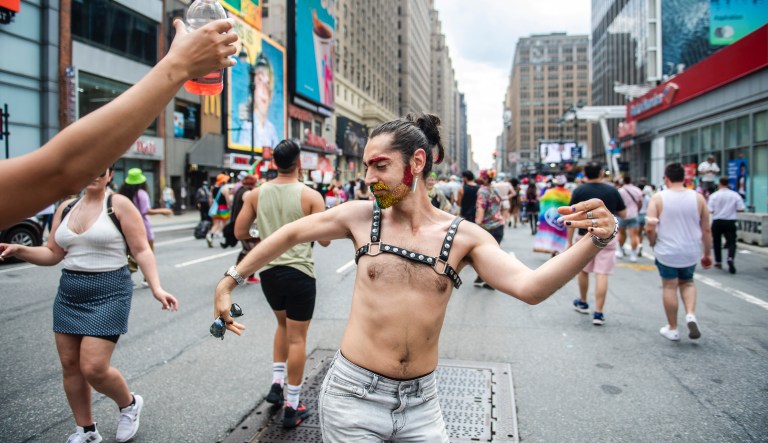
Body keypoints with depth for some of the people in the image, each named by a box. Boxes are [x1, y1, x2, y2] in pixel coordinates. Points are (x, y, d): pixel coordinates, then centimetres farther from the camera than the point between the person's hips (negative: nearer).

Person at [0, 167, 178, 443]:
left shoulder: (119, 204, -8)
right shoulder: (66, 207, 9)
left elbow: (141, 250, -12)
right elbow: (52, 254, 12)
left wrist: (156, 287, -23)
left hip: (109, 292, -6)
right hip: (69, 292, 7)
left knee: (93, 367, -11)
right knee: (70, 365, 10)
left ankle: (129, 404, 20)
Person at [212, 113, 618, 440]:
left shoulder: (463, 236, -6)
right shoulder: (361, 216, -5)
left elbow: (530, 287, -16)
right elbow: (291, 233, 6)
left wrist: (595, 241, -28)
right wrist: (231, 280, 10)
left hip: (421, 402, 1)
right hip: (354, 395, 0)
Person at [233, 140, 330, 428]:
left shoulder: (256, 194, 1)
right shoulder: (311, 196, -9)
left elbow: (240, 232, 4)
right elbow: (324, 240, -6)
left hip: (268, 271, 4)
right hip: (299, 273, -4)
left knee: (283, 324, 28)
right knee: (297, 338, 5)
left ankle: (276, 384, 25)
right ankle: (292, 407, 13)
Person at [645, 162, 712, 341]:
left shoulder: (658, 198, -9)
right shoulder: (698, 198, -1)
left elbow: (649, 228, -14)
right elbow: (706, 229, 2)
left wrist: (653, 243, 6)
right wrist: (708, 254, 12)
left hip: (667, 252, -3)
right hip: (691, 252, 3)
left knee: (669, 287, 9)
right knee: (687, 282, 24)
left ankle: (672, 328, 17)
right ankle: (691, 314, 2)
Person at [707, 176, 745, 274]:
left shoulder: (714, 195, -6)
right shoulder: (735, 195, -3)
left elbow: (710, 210, -9)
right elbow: (741, 209, -5)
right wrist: (732, 209, 14)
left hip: (717, 222, 0)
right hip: (730, 222, 0)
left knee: (717, 242, 14)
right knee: (732, 242, 1)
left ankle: (718, 262, 22)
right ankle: (730, 259, -24)